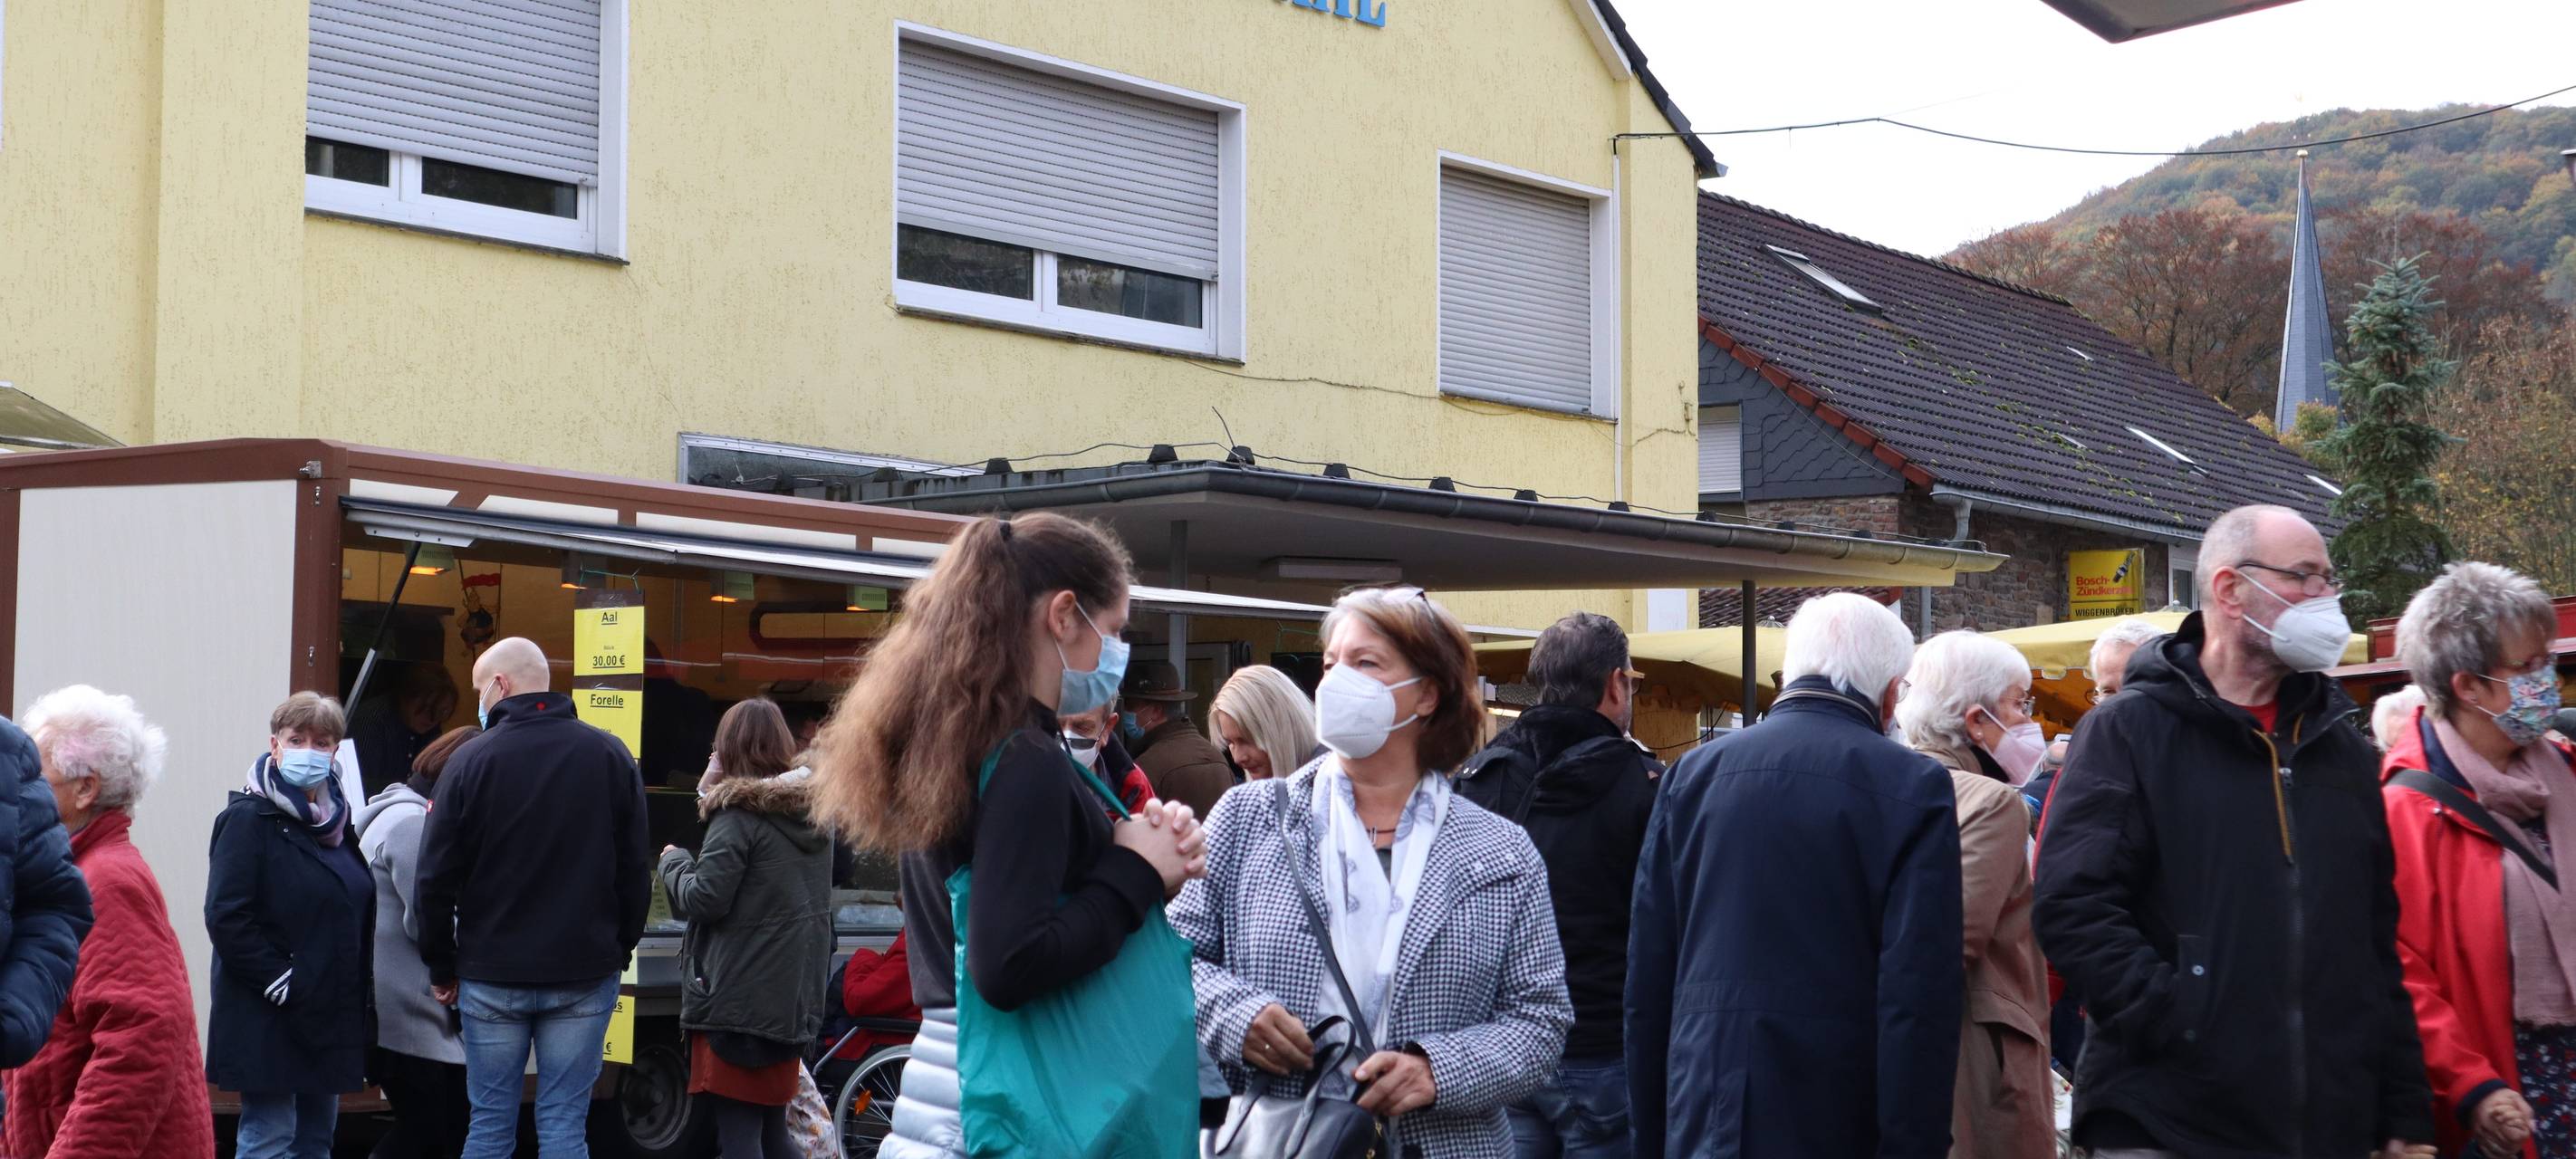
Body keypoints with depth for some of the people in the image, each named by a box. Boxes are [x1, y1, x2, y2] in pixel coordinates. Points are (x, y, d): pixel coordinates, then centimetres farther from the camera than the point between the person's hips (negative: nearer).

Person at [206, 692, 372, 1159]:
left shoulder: (336, 820, 13)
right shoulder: (249, 818, -8)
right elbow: (226, 917, -17)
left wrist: (357, 993, 11)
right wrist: (281, 984, -19)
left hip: (331, 1016, 7)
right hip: (269, 1021, -7)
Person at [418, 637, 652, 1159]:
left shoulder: (471, 761, -6)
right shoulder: (610, 755, 2)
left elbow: (436, 878, -5)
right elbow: (636, 869, 4)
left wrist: (441, 966, 6)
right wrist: (619, 950, 13)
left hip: (492, 976, -1)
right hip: (584, 976, 2)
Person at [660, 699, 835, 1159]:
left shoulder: (739, 814, -14)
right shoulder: (814, 811, 10)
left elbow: (703, 900, -16)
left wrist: (674, 861, 0)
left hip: (737, 1000, -8)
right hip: (795, 997, 8)